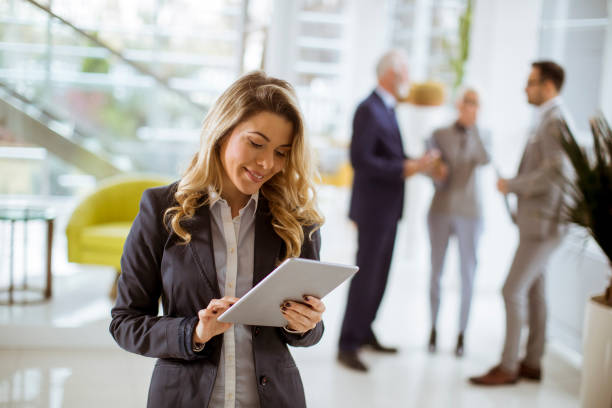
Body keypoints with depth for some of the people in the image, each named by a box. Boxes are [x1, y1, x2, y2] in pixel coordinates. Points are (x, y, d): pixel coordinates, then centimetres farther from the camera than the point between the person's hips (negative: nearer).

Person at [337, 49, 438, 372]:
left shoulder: (387, 109, 14)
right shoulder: (369, 109, -15)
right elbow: (360, 159, -23)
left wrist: (413, 164, 4)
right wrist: (403, 169, -23)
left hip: (388, 208, 9)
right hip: (373, 207, -9)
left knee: (378, 275, 14)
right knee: (365, 275, -6)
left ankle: (364, 333, 25)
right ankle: (347, 345, 1)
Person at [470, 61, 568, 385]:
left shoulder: (555, 121, -16)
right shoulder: (547, 120, 14)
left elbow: (555, 171, -25)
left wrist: (512, 185, -16)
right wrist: (515, 185, 10)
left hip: (542, 224, -10)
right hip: (536, 222, 10)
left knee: (513, 291, -7)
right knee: (533, 291, 14)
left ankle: (508, 367, 1)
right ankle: (532, 363, 22)